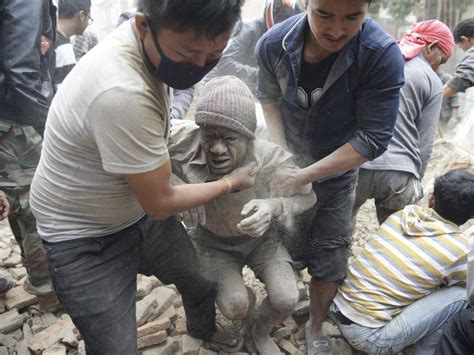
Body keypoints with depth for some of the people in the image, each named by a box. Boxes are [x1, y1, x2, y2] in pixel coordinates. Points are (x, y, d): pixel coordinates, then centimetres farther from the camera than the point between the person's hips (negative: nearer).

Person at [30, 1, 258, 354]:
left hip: (141, 212, 8)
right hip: (86, 241, -7)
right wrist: (230, 183, -10)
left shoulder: (151, 42, -9)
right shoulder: (121, 93, -37)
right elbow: (161, 203, -23)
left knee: (204, 283, 19)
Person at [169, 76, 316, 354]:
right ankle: (248, 313, 23)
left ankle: (261, 332, 21)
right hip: (213, 240, 0)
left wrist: (275, 206, -38)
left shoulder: (272, 159, -32)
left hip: (261, 236, 0)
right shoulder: (183, 148, -33)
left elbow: (308, 197, -14)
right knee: (234, 306, -19)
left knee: (286, 300, -17)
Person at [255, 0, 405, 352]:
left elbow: (372, 139, -26)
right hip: (285, 165, 2)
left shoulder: (383, 55, -30)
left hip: (337, 173, -2)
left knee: (328, 258, 7)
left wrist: (305, 176, -26)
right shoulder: (274, 44, -21)